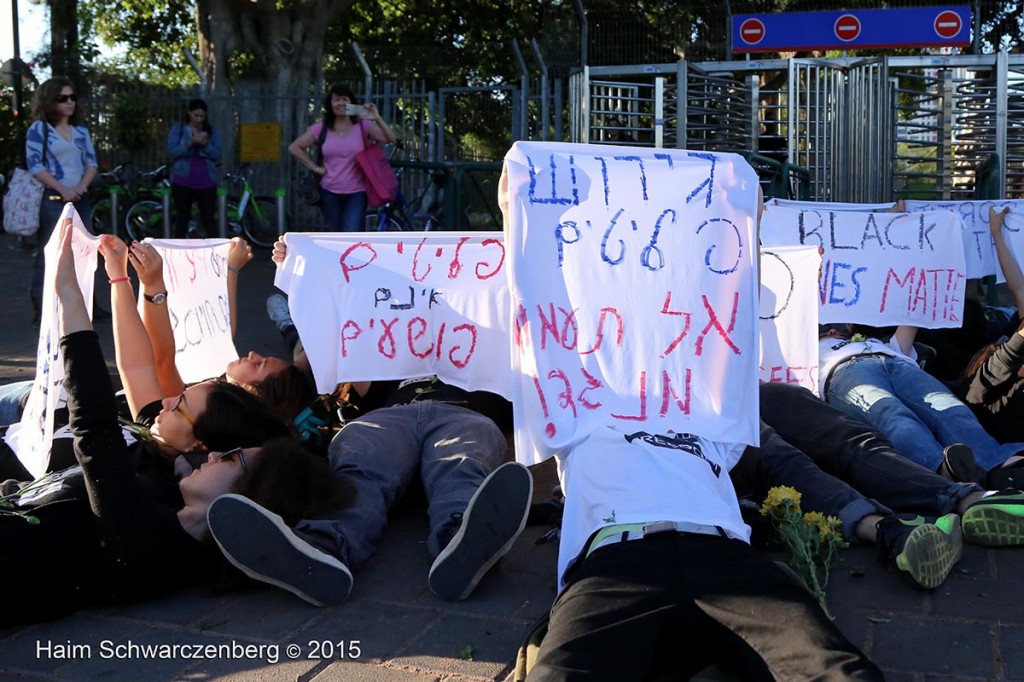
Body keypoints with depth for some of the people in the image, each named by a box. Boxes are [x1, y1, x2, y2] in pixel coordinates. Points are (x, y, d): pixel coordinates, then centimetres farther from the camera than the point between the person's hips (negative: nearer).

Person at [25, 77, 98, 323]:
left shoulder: (81, 129, 14)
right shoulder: (38, 128, -1)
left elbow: (92, 161, 11)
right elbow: (34, 165, -8)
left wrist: (81, 186, -7)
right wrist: (62, 189, -15)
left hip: (80, 199, 5)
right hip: (52, 199, -5)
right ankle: (41, 308, -2)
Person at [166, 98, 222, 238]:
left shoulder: (212, 131, 7)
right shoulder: (177, 129, 2)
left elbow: (217, 155, 1)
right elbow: (172, 152, -7)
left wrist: (205, 144, -17)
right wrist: (190, 143, -20)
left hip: (206, 181, 1)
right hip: (183, 181, -1)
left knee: (208, 218, -1)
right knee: (182, 218, 3)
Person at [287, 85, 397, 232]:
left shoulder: (362, 126, -3)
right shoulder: (321, 129, 1)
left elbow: (390, 139, -16)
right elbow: (294, 147, 8)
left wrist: (377, 119, -30)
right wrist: (314, 167, 2)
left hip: (356, 193, -3)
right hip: (330, 193, 3)